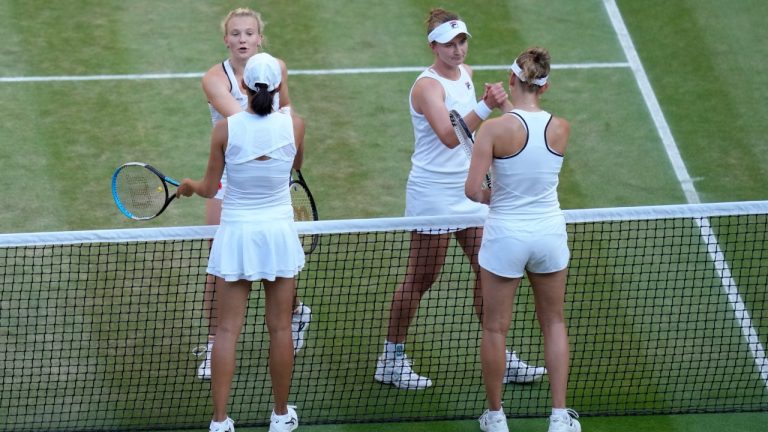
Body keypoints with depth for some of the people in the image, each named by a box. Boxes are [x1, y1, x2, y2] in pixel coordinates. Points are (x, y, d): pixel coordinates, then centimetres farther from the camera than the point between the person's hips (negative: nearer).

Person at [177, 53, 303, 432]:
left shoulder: (225, 129, -12)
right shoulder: (292, 126, -9)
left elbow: (209, 189, -3)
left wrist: (188, 185, 19)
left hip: (236, 233, -1)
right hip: (279, 231, 1)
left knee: (228, 330, 3)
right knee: (280, 328, 11)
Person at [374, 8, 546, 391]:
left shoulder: (465, 73, 7)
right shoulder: (428, 86, -19)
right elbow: (449, 136, -33)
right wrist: (485, 106, -42)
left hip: (469, 189, 8)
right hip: (433, 192, -8)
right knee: (420, 279, 0)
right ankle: (391, 360, 12)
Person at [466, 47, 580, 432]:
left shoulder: (495, 129, -19)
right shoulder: (560, 129, -9)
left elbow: (472, 190, -20)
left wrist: (491, 196, 2)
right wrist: (506, 109, 10)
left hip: (505, 237, -3)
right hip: (549, 233, 3)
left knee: (495, 328, 14)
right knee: (554, 323, 20)